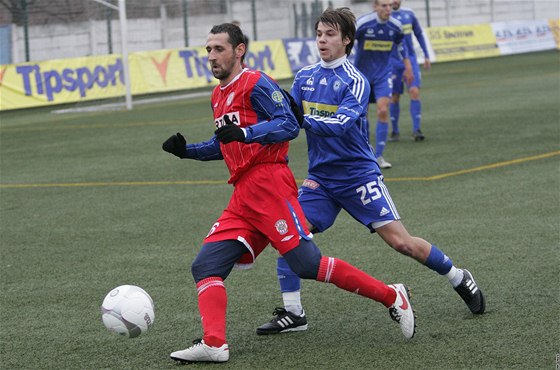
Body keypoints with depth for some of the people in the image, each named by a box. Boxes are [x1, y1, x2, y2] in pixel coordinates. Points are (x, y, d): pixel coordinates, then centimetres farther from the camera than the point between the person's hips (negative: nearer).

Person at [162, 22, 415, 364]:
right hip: (243, 195, 9)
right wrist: (186, 150, 19)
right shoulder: (219, 96, 22)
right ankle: (214, 344, -13)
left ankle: (392, 297, -4)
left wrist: (244, 133, -27)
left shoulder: (256, 84, -5)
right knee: (206, 265, -3)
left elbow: (289, 125, -16)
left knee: (308, 264, -14)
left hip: (268, 182, -9)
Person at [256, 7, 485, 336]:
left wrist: (302, 119, -37)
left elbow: (341, 125, -26)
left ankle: (460, 279, 16)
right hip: (320, 178, 5)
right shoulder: (305, 77, 6)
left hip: (358, 175, -5)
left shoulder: (355, 81, -12)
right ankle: (293, 314, -2)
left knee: (400, 241, -7)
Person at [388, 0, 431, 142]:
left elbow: (419, 34, 15)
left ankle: (416, 130, -12)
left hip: (411, 60, 2)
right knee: (394, 97, 2)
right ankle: (395, 131, 16)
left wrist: (426, 56, 13)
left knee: (415, 92, -13)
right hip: (393, 63, -2)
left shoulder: (409, 13, 4)